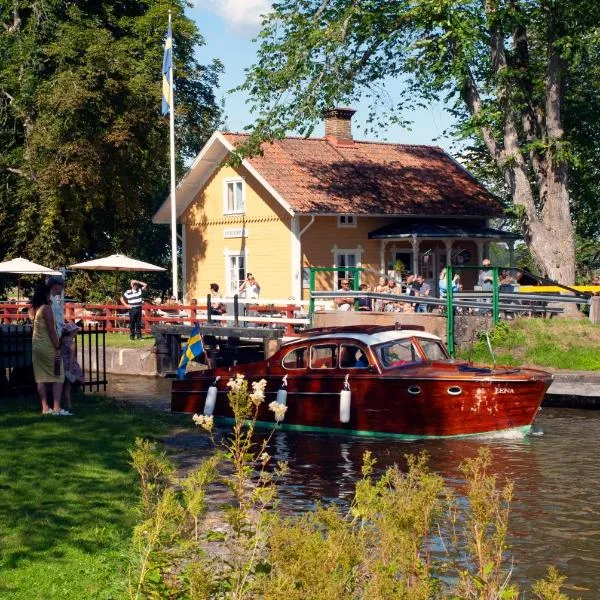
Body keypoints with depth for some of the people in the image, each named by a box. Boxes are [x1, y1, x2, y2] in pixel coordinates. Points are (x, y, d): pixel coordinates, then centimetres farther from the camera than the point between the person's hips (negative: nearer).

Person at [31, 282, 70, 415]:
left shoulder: (36, 308, 9)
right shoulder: (46, 308, -13)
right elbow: (51, 330, -17)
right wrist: (58, 348, -16)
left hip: (36, 345, 8)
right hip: (47, 346, -8)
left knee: (40, 377, 7)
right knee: (58, 377, -4)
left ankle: (45, 408, 9)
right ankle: (56, 408, -11)